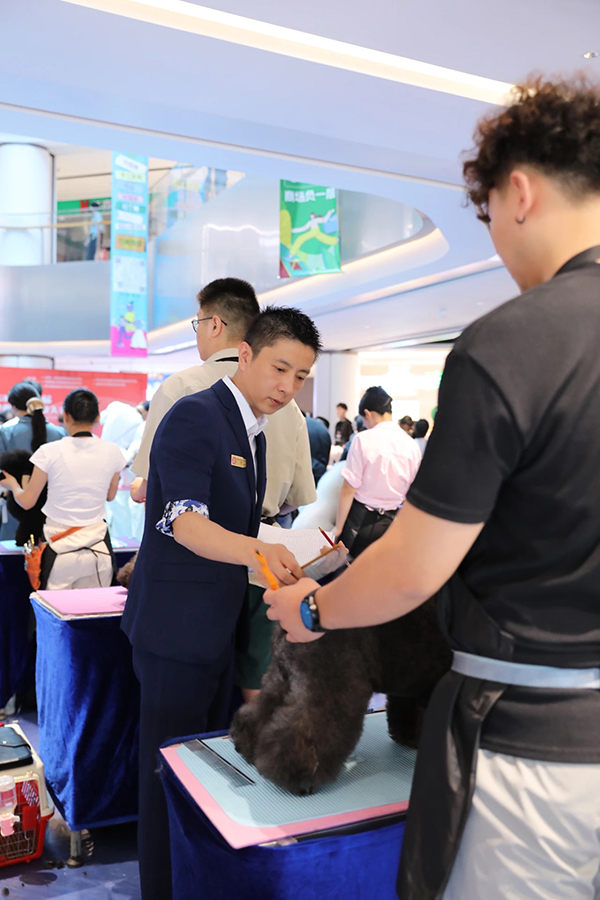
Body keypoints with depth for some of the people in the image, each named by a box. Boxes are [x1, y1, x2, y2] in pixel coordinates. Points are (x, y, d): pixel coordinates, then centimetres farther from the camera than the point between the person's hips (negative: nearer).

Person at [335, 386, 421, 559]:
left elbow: (348, 489, -12)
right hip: (392, 522, 4)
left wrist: (338, 528, -4)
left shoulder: (363, 439, -13)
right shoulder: (411, 444, 0)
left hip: (361, 518, -4)